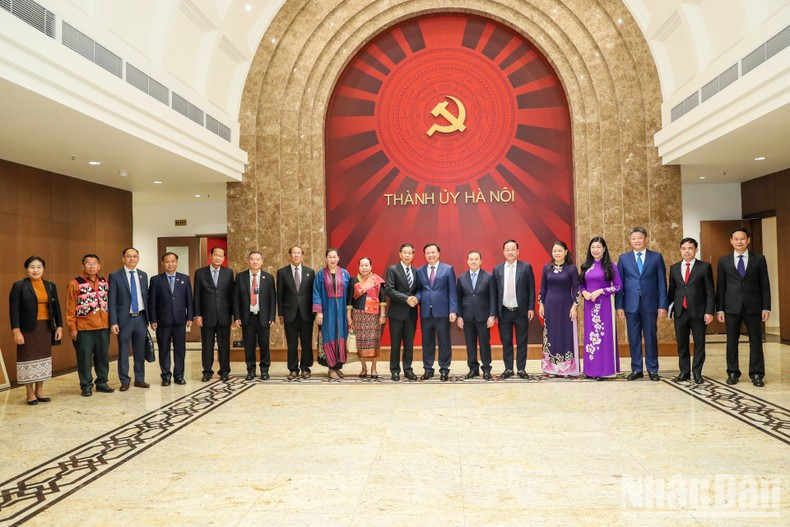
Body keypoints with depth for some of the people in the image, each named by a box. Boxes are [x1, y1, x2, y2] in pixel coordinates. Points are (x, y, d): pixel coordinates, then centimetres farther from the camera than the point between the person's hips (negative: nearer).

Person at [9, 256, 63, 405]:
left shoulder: (50, 286, 8)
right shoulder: (19, 286, -4)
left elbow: (56, 307, 10)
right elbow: (14, 310, -8)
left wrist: (59, 326, 4)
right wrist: (16, 331, -15)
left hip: (46, 328, 4)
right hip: (28, 329, -4)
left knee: (43, 358, 9)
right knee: (29, 359, 2)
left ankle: (39, 391, 19)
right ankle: (30, 394, 12)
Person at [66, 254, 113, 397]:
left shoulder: (104, 282, 9)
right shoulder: (75, 283, -6)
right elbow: (70, 308, -6)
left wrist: (110, 322, 9)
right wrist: (72, 327, -9)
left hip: (103, 327, 5)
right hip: (84, 328, -4)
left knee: (103, 357, 10)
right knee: (84, 358, 3)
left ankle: (102, 382, 22)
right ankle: (86, 386, 14)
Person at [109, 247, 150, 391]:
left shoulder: (143, 275, 10)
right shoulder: (115, 276, -3)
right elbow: (112, 301, -6)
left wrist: (148, 317, 9)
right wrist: (113, 322, -11)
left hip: (141, 318, 4)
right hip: (124, 319, -4)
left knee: (140, 351, 10)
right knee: (123, 352, 4)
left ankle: (140, 379, 20)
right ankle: (125, 381, 15)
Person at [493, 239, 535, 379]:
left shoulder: (526, 267, 0)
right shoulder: (497, 269, 5)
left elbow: (531, 289, 0)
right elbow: (494, 291, 5)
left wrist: (531, 308, -6)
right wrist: (494, 311, 1)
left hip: (521, 311, -1)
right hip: (504, 312, 2)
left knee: (521, 342, 6)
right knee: (506, 343, 7)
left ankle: (521, 369, 15)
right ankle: (508, 369, 17)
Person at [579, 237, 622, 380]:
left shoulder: (610, 266, -3)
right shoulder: (586, 266, 10)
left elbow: (618, 286, -6)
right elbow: (581, 284, 14)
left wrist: (600, 291, -14)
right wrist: (584, 292, -7)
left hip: (605, 305, -4)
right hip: (590, 305, 4)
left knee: (604, 335, -2)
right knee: (590, 335, 6)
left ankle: (604, 369, 5)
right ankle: (591, 369, 12)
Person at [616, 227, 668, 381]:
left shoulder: (657, 257, 5)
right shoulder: (623, 258, 6)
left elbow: (662, 282, 2)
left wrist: (662, 305, -4)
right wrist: (619, 305, -1)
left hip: (650, 304, -1)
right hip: (631, 305, 1)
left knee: (651, 338, 6)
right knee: (633, 339, 5)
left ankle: (652, 370, 16)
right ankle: (636, 369, 15)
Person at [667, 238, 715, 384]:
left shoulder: (705, 267, 0)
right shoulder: (674, 268, 10)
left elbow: (710, 292, -3)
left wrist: (709, 311, -10)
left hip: (698, 311, -3)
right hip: (680, 311, 3)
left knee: (699, 343, 5)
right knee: (681, 344, 7)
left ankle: (697, 373, 14)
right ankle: (684, 372, 16)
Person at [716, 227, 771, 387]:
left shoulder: (759, 259, 4)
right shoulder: (724, 261, 5)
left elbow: (764, 284, 3)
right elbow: (720, 286, 5)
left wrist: (766, 307, -3)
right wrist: (720, 309, 0)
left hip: (753, 307, 0)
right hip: (732, 307, 0)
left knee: (756, 341, 4)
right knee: (732, 342, 5)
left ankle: (756, 374, 13)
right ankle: (733, 373, 14)